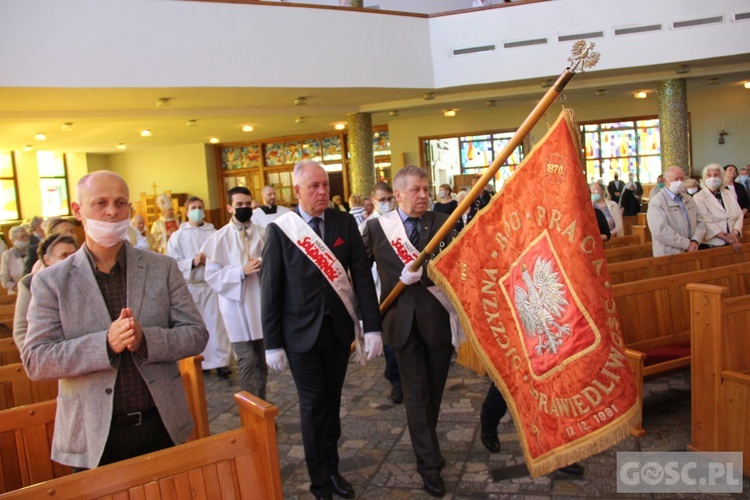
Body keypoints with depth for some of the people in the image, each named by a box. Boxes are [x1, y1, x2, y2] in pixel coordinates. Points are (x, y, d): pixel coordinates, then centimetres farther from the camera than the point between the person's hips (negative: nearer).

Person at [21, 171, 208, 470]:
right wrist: (106, 343, -23)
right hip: (94, 437, -1)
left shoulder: (163, 268, 0)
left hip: (163, 426, 2)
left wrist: (145, 339, -21)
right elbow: (35, 361, -9)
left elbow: (196, 335, -2)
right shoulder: (50, 281, -3)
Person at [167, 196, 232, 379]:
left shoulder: (213, 233, 3)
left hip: (211, 284, 0)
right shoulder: (178, 236, 3)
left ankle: (220, 362, 4)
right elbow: (172, 263, -3)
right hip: (189, 286, 0)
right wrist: (192, 262, -17)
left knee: (216, 323, -2)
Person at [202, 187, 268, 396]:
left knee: (261, 359, 12)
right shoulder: (219, 238, -4)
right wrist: (242, 271, -18)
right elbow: (212, 275, -7)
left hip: (261, 302, 3)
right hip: (236, 303, -3)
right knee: (247, 360, -5)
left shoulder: (261, 234, 1)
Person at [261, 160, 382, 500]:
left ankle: (332, 469, 34)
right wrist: (273, 344, -6)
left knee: (332, 402, 15)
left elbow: (362, 276, -2)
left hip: (339, 328, 2)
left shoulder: (344, 222, -2)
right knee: (313, 407, 5)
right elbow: (270, 289, -6)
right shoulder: (280, 230, -8)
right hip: (302, 332, -2)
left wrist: (372, 328, -7)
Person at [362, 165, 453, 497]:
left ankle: (425, 445, 40)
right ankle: (429, 464, 16)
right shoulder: (377, 227, -1)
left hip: (438, 318, 1)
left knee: (434, 391, 16)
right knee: (416, 394, 5)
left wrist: (419, 274, -21)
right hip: (404, 321, -1)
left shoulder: (441, 222, -1)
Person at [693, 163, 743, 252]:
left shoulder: (730, 194, 14)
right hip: (710, 245, -4)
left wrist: (735, 233, -11)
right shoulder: (698, 198, -4)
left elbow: (739, 216, 7)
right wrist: (727, 238, -16)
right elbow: (706, 223, -13)